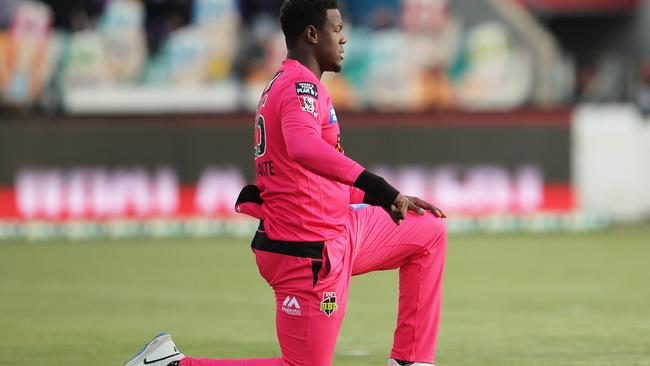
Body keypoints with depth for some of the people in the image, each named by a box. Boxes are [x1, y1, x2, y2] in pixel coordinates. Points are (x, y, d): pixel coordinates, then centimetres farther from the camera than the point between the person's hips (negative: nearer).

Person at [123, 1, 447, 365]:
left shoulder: (280, 85, 17)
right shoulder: (301, 85, -15)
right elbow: (303, 147, -38)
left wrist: (390, 198, 16)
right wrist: (374, 185, -46)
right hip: (309, 253, -10)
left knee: (430, 231, 18)